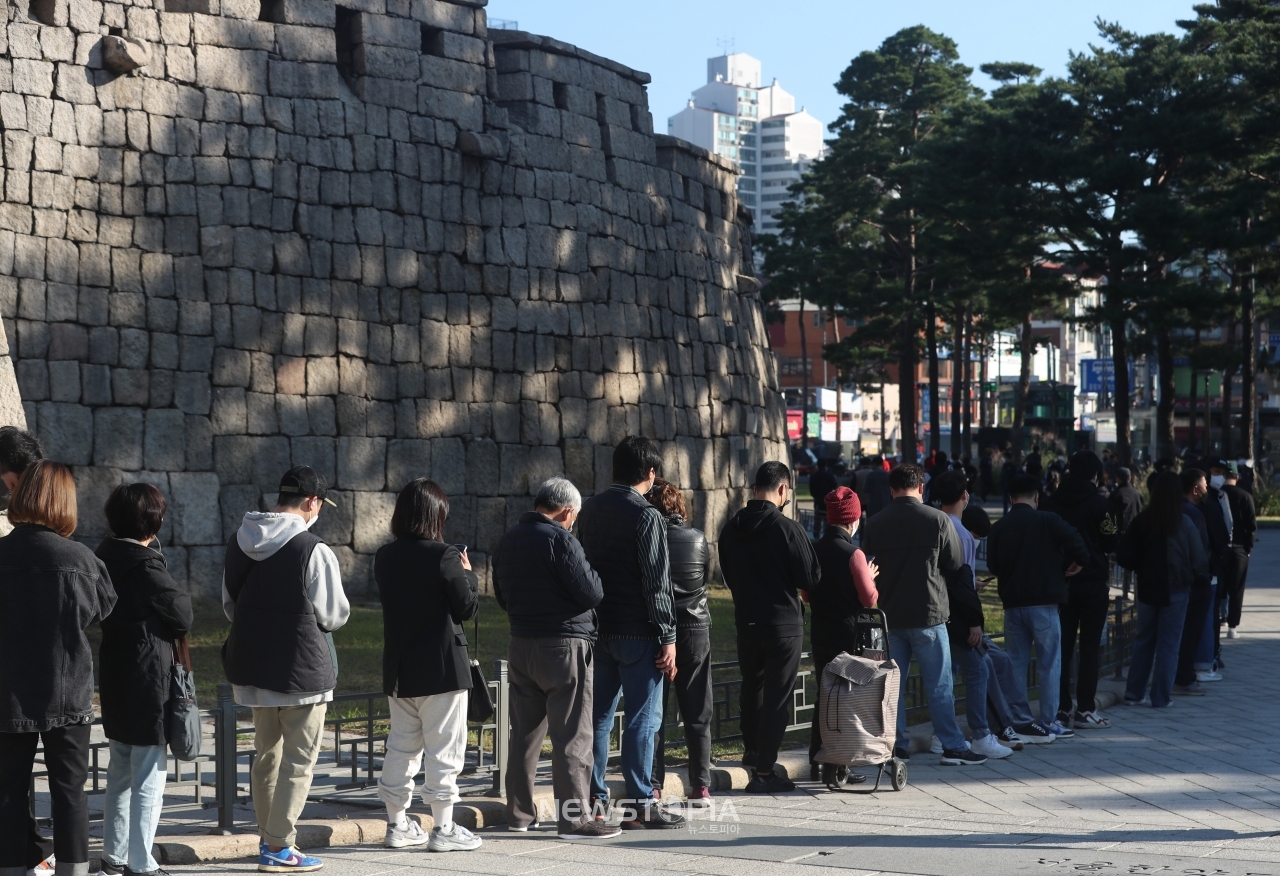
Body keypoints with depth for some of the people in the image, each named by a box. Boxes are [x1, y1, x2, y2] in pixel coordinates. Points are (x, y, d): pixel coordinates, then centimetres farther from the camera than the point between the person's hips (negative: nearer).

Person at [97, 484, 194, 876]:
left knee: (121, 771, 20)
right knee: (149, 778, -1)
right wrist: (181, 596, 8)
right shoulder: (146, 566, -20)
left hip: (115, 678, 9)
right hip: (148, 680, -8)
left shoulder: (106, 559, 4)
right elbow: (183, 616, -11)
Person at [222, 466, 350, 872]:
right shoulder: (314, 551, -18)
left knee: (267, 754, 18)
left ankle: (268, 838, 27)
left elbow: (230, 605, 14)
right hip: (302, 667, -7)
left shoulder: (239, 544, 4)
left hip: (254, 665, 7)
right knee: (299, 759, 3)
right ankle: (279, 848, 3)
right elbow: (333, 614, -11)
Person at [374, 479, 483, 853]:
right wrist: (467, 575, 7)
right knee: (444, 748, 1)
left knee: (402, 744, 15)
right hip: (441, 666, -6)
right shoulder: (444, 556, -15)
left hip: (398, 668, 6)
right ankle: (443, 828, 4)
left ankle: (397, 824, 20)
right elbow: (467, 608, -10)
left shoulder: (384, 557, 2)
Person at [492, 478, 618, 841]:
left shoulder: (508, 541, 9)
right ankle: (574, 817, -3)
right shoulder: (560, 539, -15)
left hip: (521, 644, 8)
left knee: (525, 731, 14)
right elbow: (591, 593, -16)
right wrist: (591, 571, 3)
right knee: (573, 734, -3)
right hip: (564, 645, -7)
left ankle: (519, 812, 19)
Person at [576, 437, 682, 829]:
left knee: (599, 717, 11)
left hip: (598, 628, 7)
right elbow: (657, 583, -15)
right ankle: (640, 806, 1)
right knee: (642, 719, -1)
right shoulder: (646, 515, -13)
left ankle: (595, 801, 14)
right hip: (638, 633, -6)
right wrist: (668, 638, -12)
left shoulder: (590, 510, 8)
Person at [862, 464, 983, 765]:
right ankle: (953, 747, 6)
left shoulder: (874, 525, -1)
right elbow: (956, 563, 0)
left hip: (888, 614, 3)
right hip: (928, 615, -3)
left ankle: (898, 745, 13)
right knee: (939, 685, 3)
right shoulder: (938, 520, -8)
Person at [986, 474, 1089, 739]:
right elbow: (1074, 541, -19)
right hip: (1043, 602, -4)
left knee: (1016, 663, 10)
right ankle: (1049, 721, 4)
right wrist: (1078, 562, 0)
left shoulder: (999, 527, 5)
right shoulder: (1047, 521, -6)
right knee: (1049, 663, 3)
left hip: (1012, 604, 4)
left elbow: (993, 565, 9)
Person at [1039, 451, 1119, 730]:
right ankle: (1085, 710, 0)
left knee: (1062, 646, 8)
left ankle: (1061, 709, 9)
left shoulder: (1050, 504, 3)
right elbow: (1112, 543, -6)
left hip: (1059, 582, 4)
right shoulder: (1099, 504, -9)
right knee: (1090, 646, 1)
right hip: (1093, 582, -4)